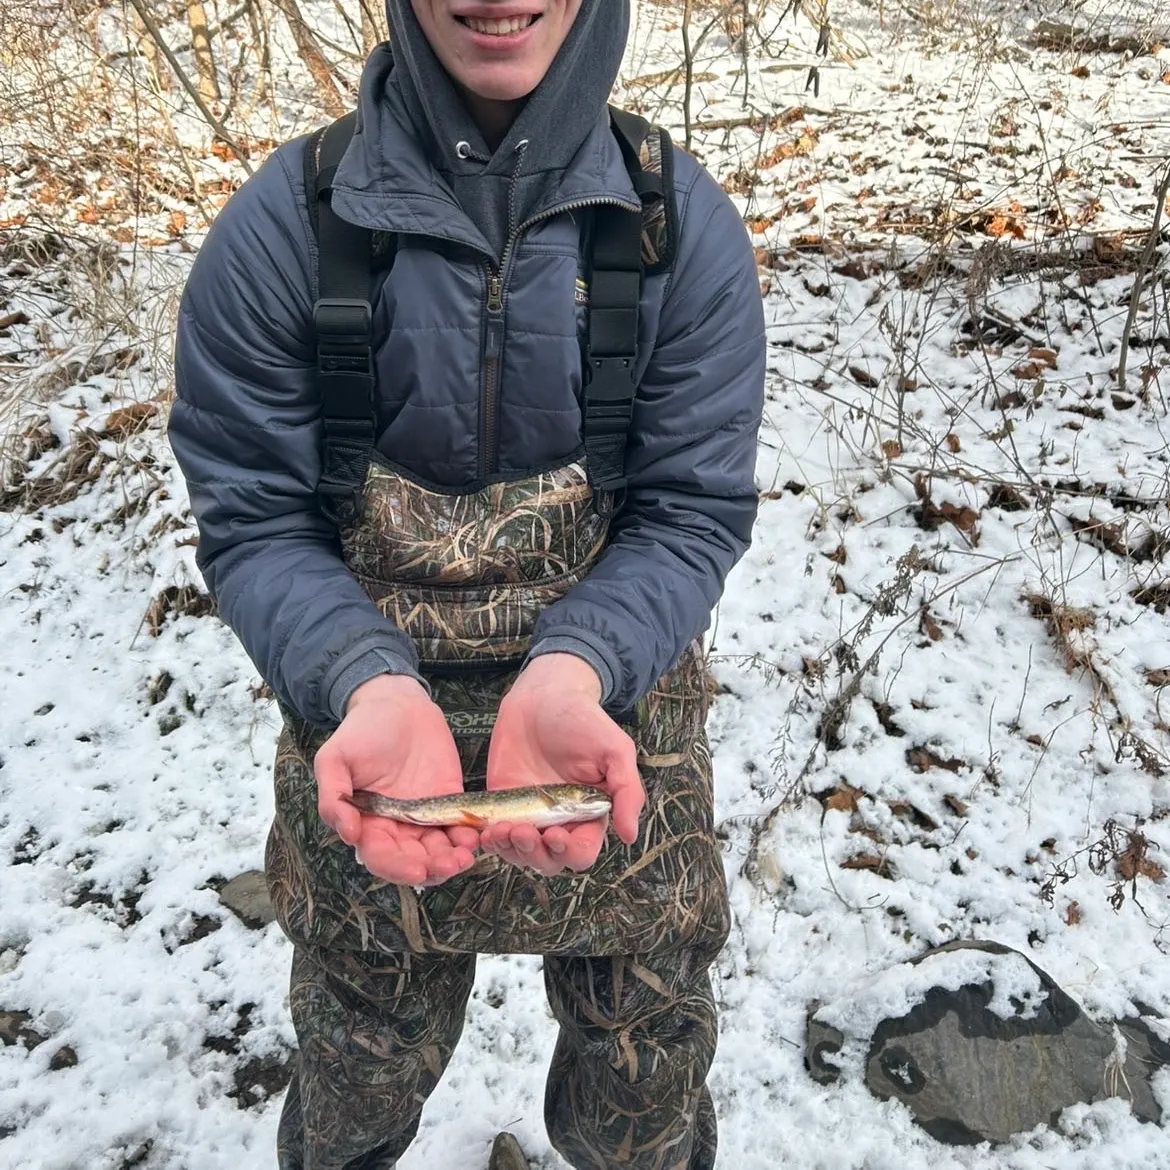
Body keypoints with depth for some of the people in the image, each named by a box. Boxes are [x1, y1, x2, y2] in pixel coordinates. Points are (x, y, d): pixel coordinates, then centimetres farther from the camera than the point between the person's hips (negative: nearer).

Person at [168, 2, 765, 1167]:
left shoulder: (681, 224, -12)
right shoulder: (286, 222, -14)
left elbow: (692, 510, -12)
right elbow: (253, 521, -12)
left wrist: (572, 670, -30)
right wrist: (371, 687, -30)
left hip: (618, 730, 1)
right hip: (367, 724, 0)